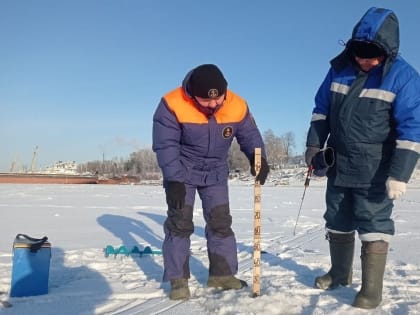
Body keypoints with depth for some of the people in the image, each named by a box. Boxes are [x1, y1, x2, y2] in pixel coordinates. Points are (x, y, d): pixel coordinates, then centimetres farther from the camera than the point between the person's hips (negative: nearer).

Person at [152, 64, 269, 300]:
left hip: (216, 173, 3)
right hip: (181, 173, -3)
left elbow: (250, 135, -4)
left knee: (221, 222, 6)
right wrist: (174, 180, -28)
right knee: (179, 223, -4)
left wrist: (259, 159, -23)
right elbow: (165, 145, -24)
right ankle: (178, 279, 6)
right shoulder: (172, 105, -26)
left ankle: (223, 274, 18)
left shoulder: (238, 106, -17)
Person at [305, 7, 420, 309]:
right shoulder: (339, 68, 1)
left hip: (375, 171, -5)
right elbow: (322, 109, 11)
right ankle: (340, 273, 35)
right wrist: (314, 145, 3)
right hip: (338, 165, 6)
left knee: (373, 227, -4)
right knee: (337, 222, 16)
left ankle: (372, 289, 8)